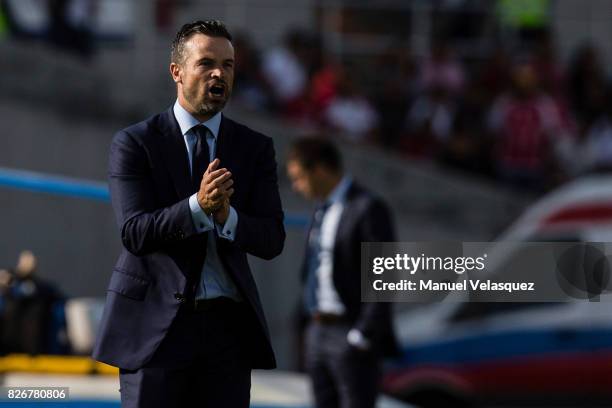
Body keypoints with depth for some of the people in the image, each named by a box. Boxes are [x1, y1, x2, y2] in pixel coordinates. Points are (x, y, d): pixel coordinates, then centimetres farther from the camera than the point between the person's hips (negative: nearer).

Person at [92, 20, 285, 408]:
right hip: (155, 322, -3)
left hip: (228, 322, 3)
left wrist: (227, 216, -22)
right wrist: (198, 206, -27)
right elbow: (135, 232, -11)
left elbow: (272, 240, -1)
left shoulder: (256, 148, 8)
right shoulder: (134, 143, -1)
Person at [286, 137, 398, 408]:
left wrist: (363, 337, -18)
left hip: (351, 336, -9)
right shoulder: (322, 210, 15)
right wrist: (312, 329, 15)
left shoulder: (368, 209, -12)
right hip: (319, 332, 9)